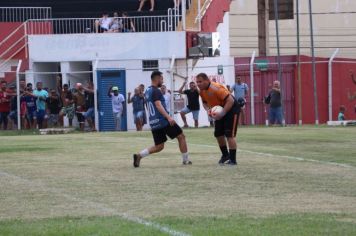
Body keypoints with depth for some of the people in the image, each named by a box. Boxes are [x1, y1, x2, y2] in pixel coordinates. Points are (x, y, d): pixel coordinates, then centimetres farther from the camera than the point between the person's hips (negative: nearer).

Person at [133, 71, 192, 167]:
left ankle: (139, 156, -5)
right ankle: (186, 160, 6)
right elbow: (158, 105, -24)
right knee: (181, 136, 5)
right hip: (163, 121, -8)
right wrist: (168, 117, -34)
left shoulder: (147, 91, 17)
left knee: (159, 146, 12)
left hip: (153, 123, 8)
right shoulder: (156, 91, -11)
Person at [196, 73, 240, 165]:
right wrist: (208, 110, -10)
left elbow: (230, 101, -32)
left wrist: (222, 114, -34)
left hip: (231, 109, -9)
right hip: (220, 111, 9)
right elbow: (205, 102, 13)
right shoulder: (202, 91, -5)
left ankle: (233, 160, -7)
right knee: (218, 134, 10)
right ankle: (225, 155, 31)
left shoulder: (216, 88, -31)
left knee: (229, 135, -13)